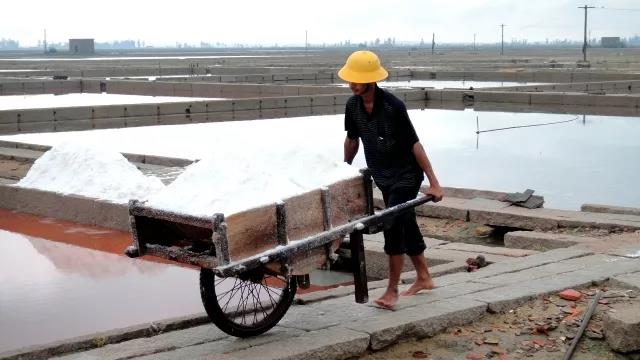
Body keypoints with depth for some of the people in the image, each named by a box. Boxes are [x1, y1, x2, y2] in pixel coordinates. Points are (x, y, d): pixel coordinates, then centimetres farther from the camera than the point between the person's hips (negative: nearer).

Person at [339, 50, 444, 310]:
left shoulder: (393, 106, -24)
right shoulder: (353, 106, -5)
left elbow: (414, 144, -22)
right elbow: (352, 140, 11)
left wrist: (433, 182, -21)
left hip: (405, 175, -7)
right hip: (382, 176, 7)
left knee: (394, 227, -14)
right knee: (406, 226, 17)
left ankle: (392, 291, -5)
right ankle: (424, 278, 32)